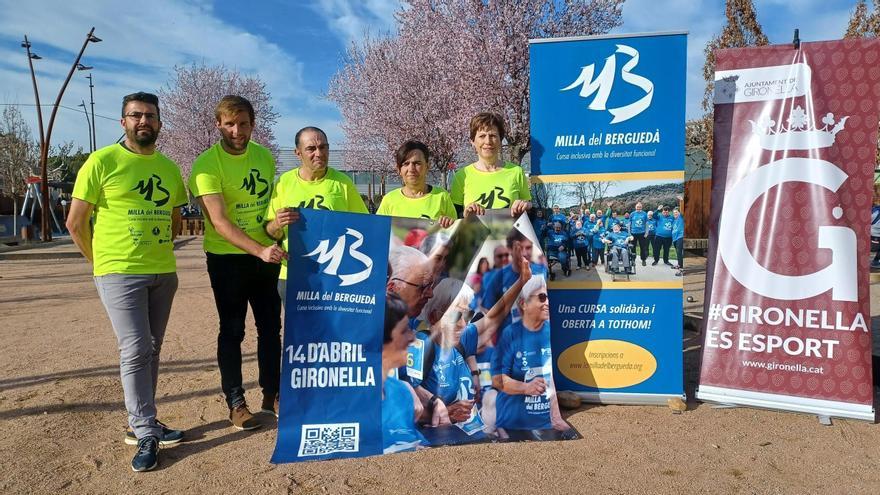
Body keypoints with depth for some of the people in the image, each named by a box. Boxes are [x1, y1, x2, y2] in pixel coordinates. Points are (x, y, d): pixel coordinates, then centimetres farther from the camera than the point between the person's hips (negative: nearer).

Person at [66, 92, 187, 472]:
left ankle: (140, 423, 25)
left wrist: (158, 251, 12)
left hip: (163, 273, 6)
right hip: (119, 273, -5)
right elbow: (75, 222, -3)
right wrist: (100, 262, 2)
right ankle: (147, 435, 2)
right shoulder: (102, 161, -6)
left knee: (150, 351, 12)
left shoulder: (169, 169, 9)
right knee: (135, 351, -8)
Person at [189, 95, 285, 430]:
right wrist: (259, 250, -32)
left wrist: (276, 242, 8)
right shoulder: (207, 164, -14)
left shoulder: (264, 157, 3)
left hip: (267, 255, 5)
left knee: (270, 327, 11)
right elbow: (219, 221, -22)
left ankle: (272, 394, 24)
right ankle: (235, 403, 17)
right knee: (232, 330, 4)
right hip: (227, 257, -5)